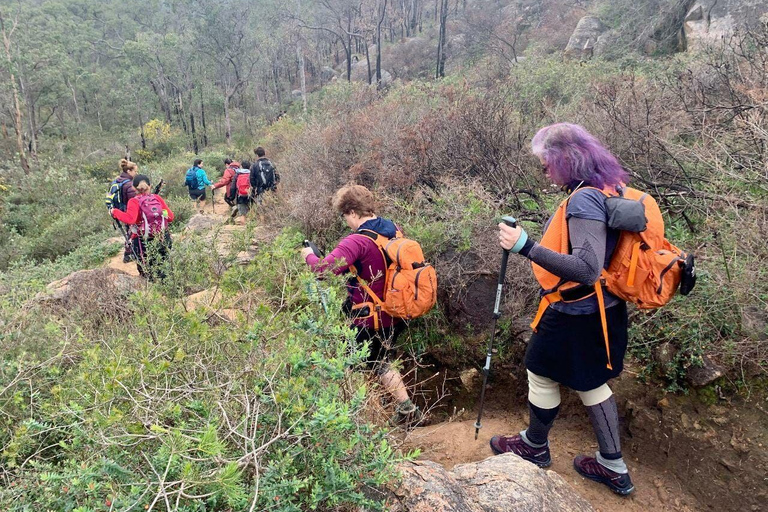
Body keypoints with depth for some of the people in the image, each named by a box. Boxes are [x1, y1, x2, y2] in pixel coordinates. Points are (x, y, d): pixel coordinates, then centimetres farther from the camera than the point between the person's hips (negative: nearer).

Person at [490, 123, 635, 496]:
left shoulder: (584, 199, -26)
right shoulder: (609, 189, 3)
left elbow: (586, 270, -34)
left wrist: (526, 246, -36)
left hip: (576, 317, -9)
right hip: (603, 309, 9)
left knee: (542, 376, 13)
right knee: (590, 382, 21)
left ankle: (534, 447, 37)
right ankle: (613, 468, 32)